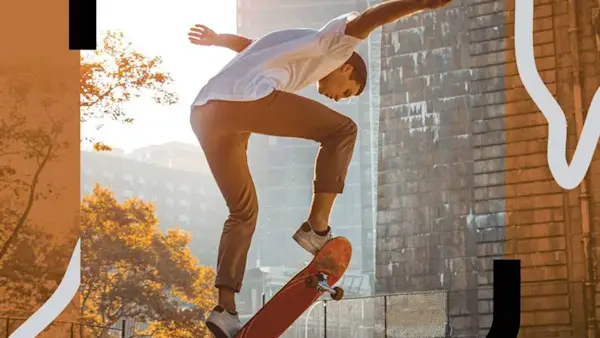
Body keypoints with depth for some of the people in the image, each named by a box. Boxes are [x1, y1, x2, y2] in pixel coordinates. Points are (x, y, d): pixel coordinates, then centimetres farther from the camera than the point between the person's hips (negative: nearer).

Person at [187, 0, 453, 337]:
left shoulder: (299, 50, 40)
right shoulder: (333, 47, 17)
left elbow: (246, 44, 58)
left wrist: (216, 38, 77)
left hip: (204, 114, 9)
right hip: (246, 100, -9)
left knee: (244, 211, 19)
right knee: (342, 130, 6)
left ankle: (226, 307, 9)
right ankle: (317, 227, 1)